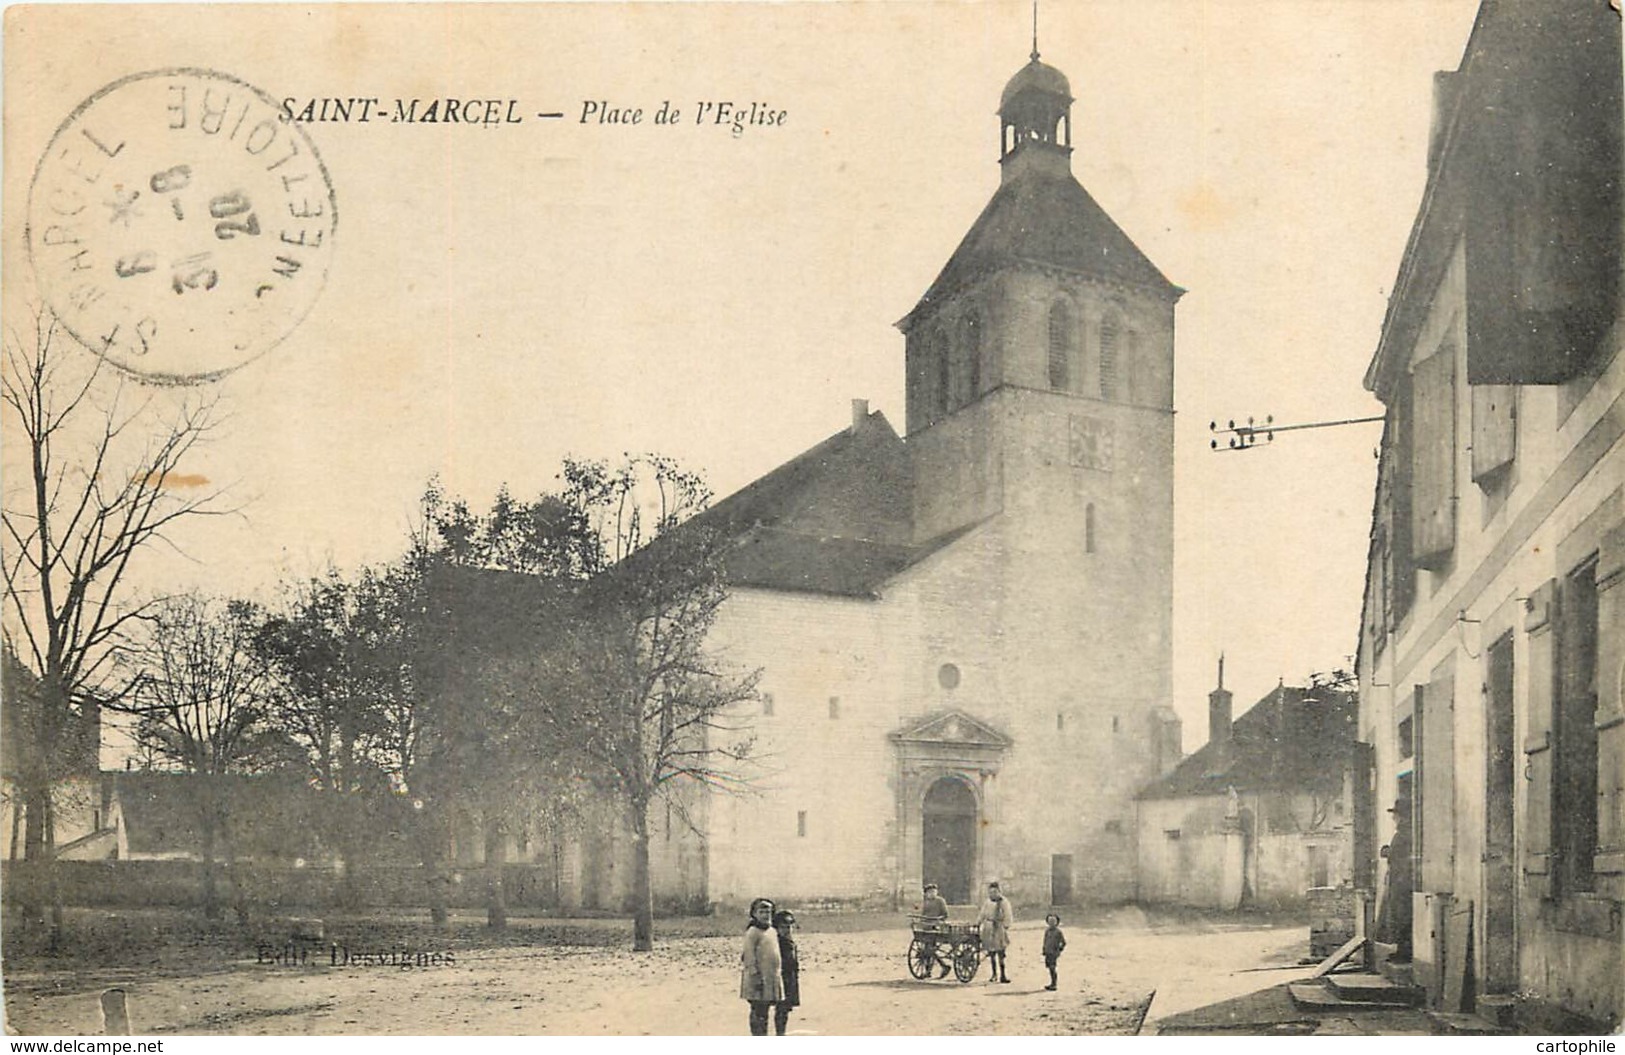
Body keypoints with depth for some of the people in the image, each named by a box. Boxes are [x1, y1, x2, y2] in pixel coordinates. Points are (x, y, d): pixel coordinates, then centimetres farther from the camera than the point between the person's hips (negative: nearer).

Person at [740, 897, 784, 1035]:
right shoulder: (752, 932, -10)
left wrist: (777, 975, 20)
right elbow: (749, 955, -15)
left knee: (764, 1012, 13)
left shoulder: (771, 931, 15)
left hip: (771, 978, 8)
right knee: (758, 1012, -6)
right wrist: (755, 974, -19)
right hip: (758, 978, -8)